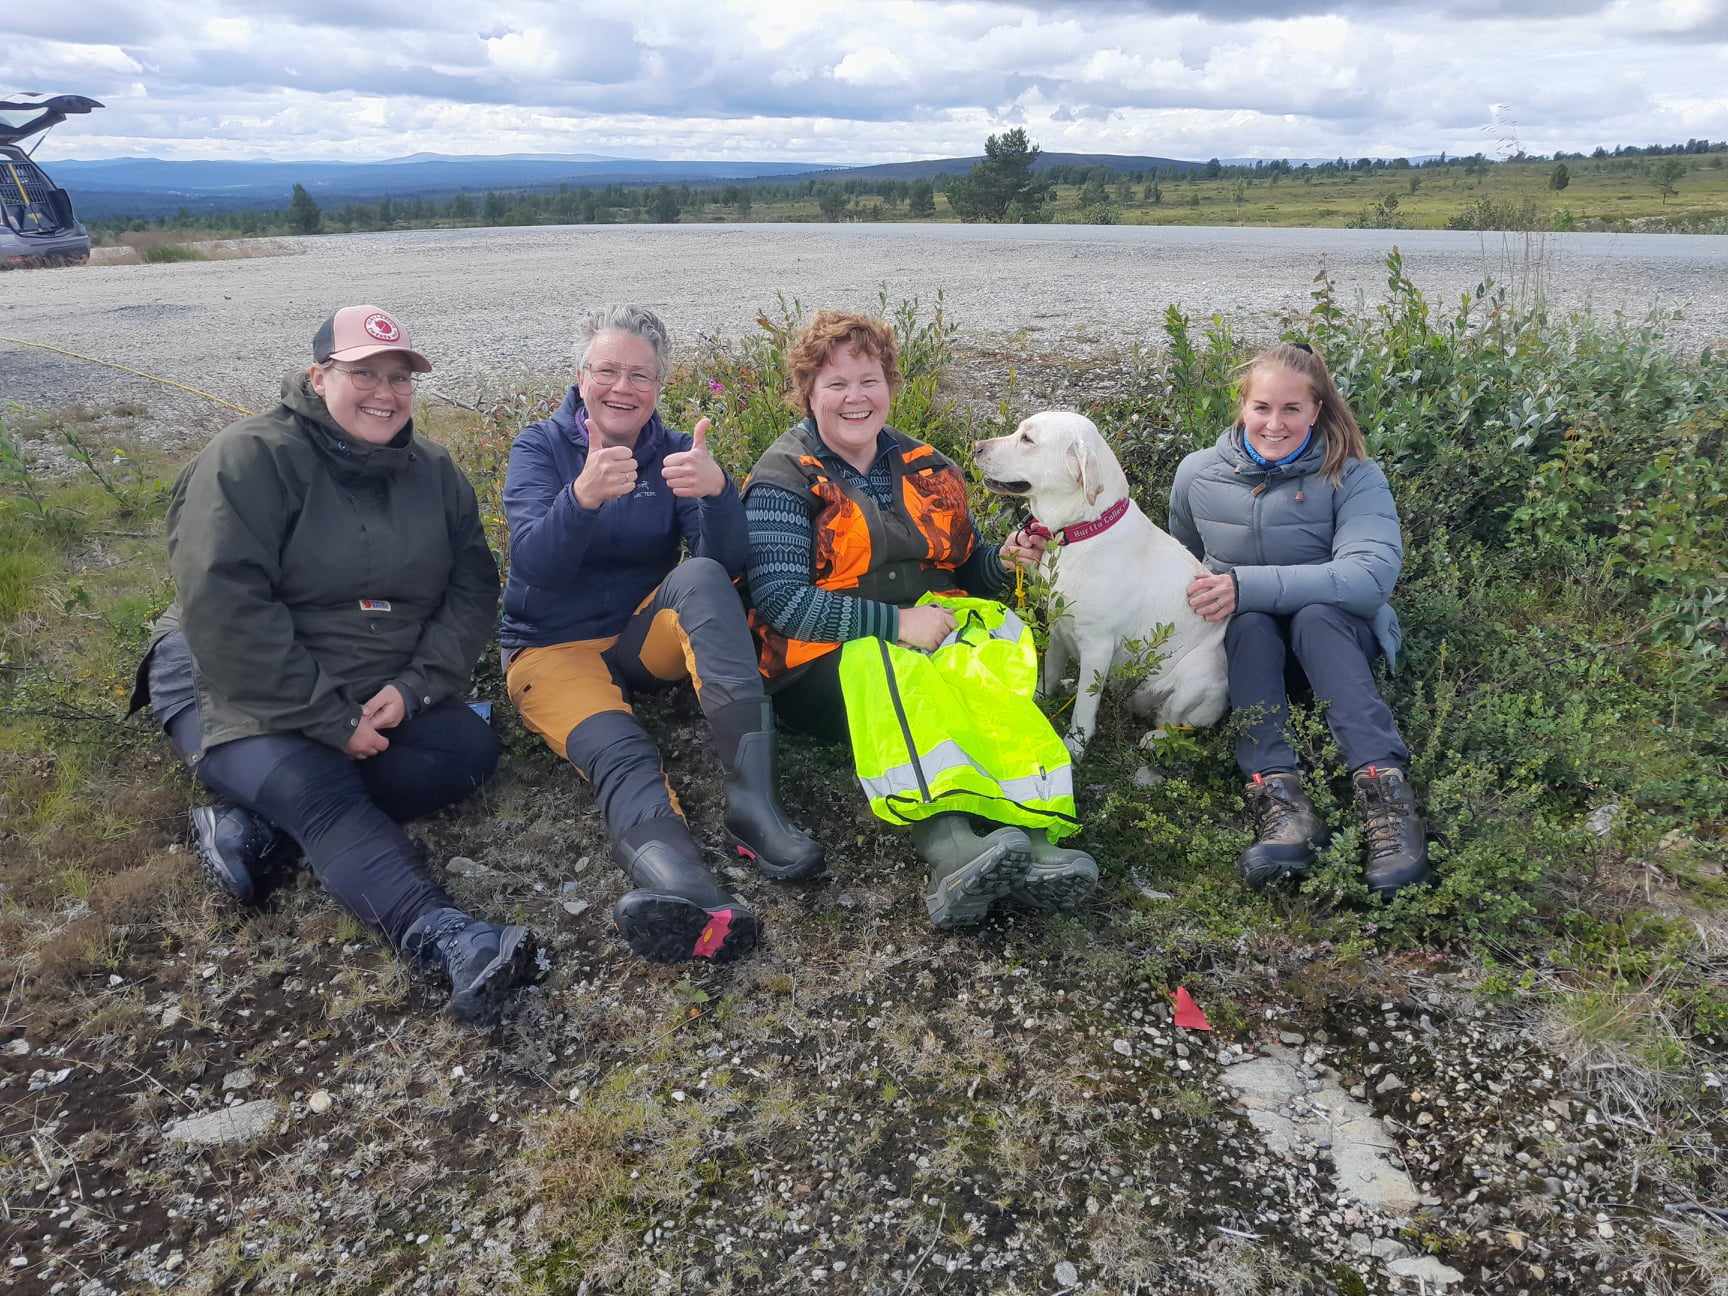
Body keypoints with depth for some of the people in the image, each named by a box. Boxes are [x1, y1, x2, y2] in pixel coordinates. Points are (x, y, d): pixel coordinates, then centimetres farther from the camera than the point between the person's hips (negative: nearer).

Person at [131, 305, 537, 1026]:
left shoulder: (433, 472, 5)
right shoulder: (253, 458, -13)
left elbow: (472, 589, 2)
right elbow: (223, 610, -21)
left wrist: (413, 685, -16)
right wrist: (328, 720, -24)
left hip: (378, 694, 6)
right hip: (237, 690, -5)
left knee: (469, 750, -19)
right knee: (315, 790, -32)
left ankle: (254, 822, -22)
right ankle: (445, 939, -50)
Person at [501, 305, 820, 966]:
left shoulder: (675, 452, 3)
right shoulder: (541, 447, -2)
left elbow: (728, 564, -13)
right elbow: (533, 563, -19)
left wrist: (717, 490, -34)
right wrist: (583, 497, -39)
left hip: (645, 639, 2)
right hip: (554, 647, -2)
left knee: (700, 576, -30)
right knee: (619, 751, -34)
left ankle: (753, 797, -43)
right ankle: (688, 893, -67)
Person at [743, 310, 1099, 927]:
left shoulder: (925, 467, 16)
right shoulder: (785, 479, 1)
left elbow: (968, 572, 22)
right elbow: (780, 600, -13)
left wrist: (1004, 561, -2)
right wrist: (897, 623, -21)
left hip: (937, 640, 4)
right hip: (824, 665, -4)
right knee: (887, 681, -38)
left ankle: (1031, 840, -48)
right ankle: (949, 847, -56)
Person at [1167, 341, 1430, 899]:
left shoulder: (1352, 476, -12)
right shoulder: (1198, 474, -2)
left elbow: (1373, 572, -28)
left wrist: (1248, 586, -33)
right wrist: (1211, 597, -3)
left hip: (1336, 632, -2)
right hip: (1247, 641, 2)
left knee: (1314, 615, -36)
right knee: (1250, 623, -33)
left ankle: (1386, 790, -46)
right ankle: (1280, 795, -48)